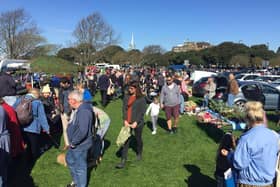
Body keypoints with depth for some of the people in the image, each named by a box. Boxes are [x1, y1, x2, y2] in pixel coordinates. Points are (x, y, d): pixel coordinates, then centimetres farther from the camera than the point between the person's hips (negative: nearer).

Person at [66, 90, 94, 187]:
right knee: (69, 160, 27)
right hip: (74, 144, 11)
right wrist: (72, 142, 15)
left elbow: (82, 131, -35)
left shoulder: (83, 111, -28)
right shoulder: (78, 109, 5)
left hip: (80, 145, -11)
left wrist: (73, 142, -22)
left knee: (80, 167, 6)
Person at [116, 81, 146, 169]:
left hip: (137, 122, -2)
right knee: (126, 140, 1)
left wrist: (136, 122, -16)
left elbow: (142, 111, -10)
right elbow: (124, 108, 2)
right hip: (127, 122, 3)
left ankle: (139, 154, 41)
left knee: (138, 139, 15)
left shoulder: (141, 99, -8)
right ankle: (123, 160, 4)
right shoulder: (127, 97, 3)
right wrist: (125, 120, -8)